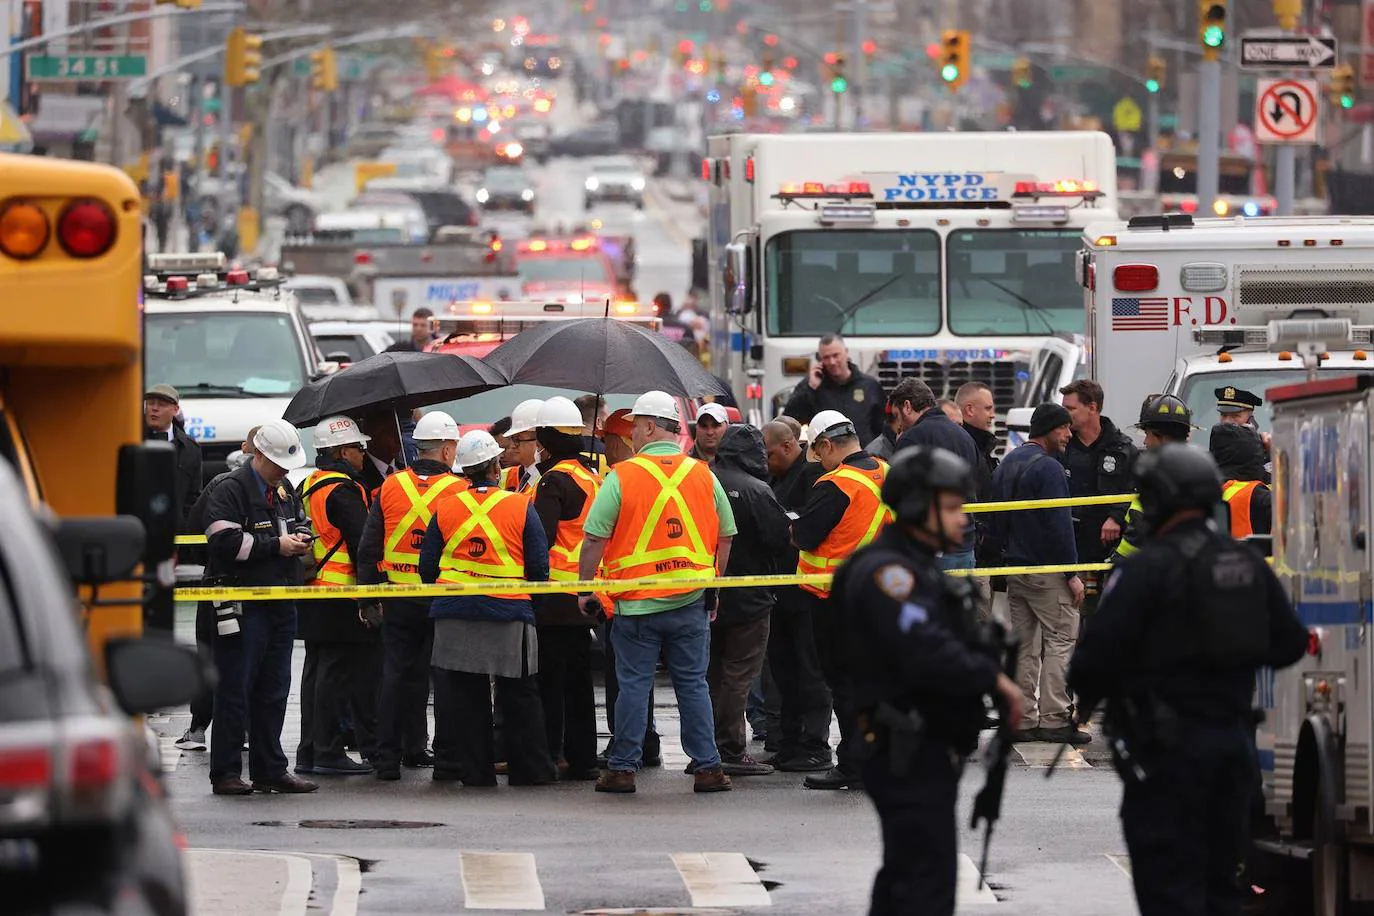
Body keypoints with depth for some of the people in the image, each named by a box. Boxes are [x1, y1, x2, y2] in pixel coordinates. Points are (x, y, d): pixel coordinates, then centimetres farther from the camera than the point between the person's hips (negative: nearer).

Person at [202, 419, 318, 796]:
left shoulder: (285, 491, 17)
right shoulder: (231, 491, -10)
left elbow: (301, 524, 31)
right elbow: (225, 542, -20)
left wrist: (301, 537, 6)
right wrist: (276, 546, -16)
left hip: (281, 605, 8)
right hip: (243, 605, -8)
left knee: (274, 691, 12)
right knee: (235, 692, -5)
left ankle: (270, 769, 18)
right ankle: (225, 774, -1)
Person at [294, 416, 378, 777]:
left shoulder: (309, 487, 15)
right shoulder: (343, 490, -14)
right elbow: (362, 543, -16)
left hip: (312, 598, 9)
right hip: (341, 600, -9)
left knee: (317, 672, 12)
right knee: (337, 673, -6)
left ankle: (310, 751, 14)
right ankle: (328, 753, -6)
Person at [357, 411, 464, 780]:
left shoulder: (391, 487, 3)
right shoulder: (459, 490, -6)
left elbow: (368, 548, 5)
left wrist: (368, 597, 10)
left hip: (398, 598, 2)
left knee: (396, 673, 4)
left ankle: (388, 755, -2)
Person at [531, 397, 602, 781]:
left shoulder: (554, 480, -14)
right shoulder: (593, 476, 13)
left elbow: (541, 536, -21)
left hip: (554, 598, -9)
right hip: (584, 597, 9)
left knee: (549, 678, -5)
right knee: (579, 678, 13)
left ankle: (547, 756, -6)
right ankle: (581, 757, 15)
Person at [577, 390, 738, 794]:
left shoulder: (622, 476, -8)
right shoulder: (703, 475, 4)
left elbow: (595, 540, -9)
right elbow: (725, 536, 10)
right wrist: (713, 586, 20)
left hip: (636, 602, -3)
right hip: (691, 604, 3)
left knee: (633, 686, 3)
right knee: (693, 685, 8)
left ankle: (622, 768, 6)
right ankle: (708, 768, 7)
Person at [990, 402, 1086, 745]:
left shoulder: (1006, 465, 15)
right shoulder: (1048, 468, -14)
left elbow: (996, 521, 19)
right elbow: (1059, 525, -18)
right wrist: (1072, 574, -15)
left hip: (1014, 569, 9)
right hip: (1047, 569, -9)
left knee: (1023, 644, 11)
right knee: (1061, 640, -5)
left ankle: (1021, 719, 10)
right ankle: (1054, 719, -10)